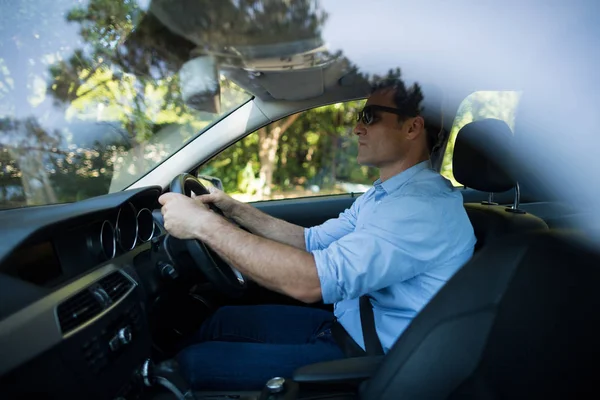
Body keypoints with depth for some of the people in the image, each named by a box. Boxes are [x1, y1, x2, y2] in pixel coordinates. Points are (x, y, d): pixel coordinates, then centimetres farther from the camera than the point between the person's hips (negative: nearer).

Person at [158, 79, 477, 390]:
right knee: (224, 320, 12)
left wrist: (204, 224, -28)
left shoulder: (426, 205, -27)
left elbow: (312, 281, -35)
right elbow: (313, 242, 12)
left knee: (194, 364, -10)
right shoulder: (383, 193, 7)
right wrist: (236, 210, 4)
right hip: (346, 324, 9)